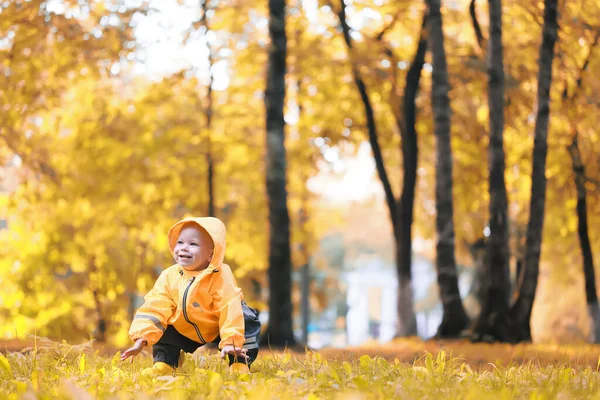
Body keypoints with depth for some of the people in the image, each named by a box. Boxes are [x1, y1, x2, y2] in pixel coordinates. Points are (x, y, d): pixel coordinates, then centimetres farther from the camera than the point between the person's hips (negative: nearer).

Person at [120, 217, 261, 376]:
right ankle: (164, 363, 8)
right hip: (186, 332, 4)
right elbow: (154, 308, -17)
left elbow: (230, 309, -32)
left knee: (247, 321, -26)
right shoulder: (169, 276, -15)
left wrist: (230, 342, -38)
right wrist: (142, 338, -27)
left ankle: (240, 364, -14)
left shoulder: (220, 276, -28)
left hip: (217, 330, -4)